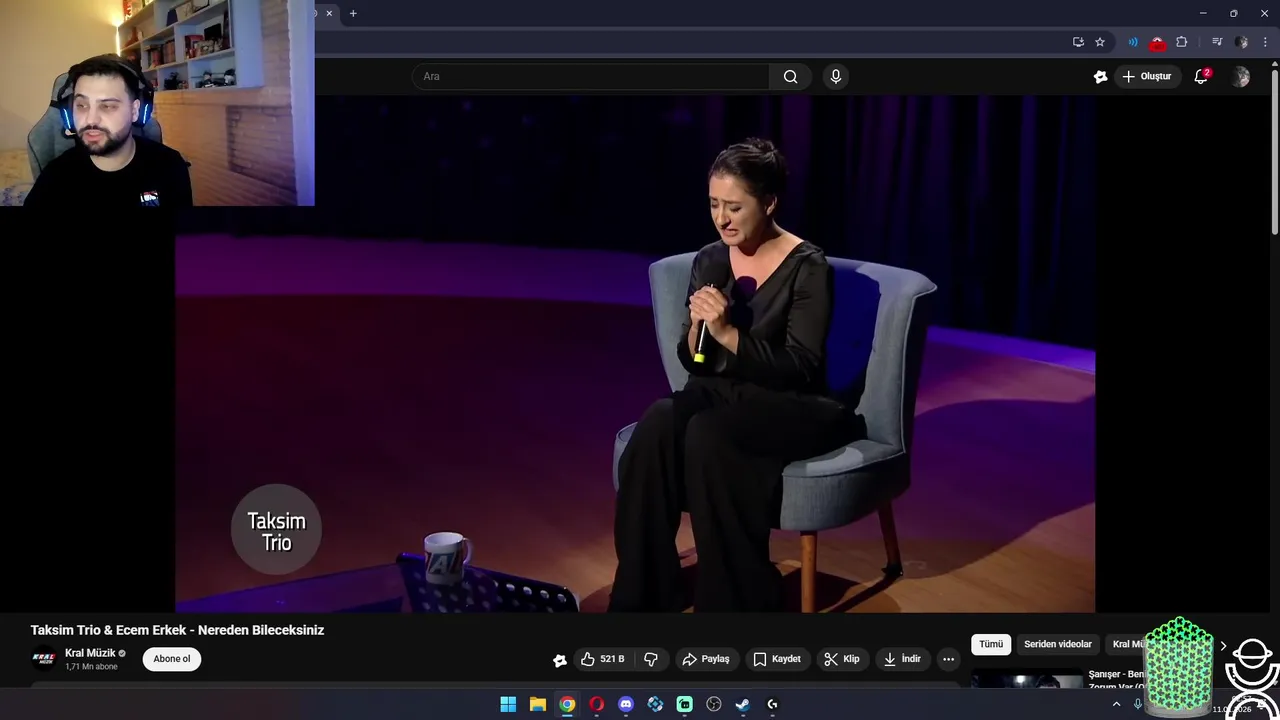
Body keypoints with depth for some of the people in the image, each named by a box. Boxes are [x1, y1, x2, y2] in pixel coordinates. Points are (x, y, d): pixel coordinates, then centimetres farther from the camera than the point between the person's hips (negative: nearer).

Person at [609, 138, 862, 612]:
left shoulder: (807, 267, -12)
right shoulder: (710, 260, 5)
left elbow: (800, 369, -17)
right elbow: (693, 362, 8)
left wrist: (728, 334, -26)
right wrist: (697, 328, -14)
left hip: (788, 408, -5)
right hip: (721, 395, 5)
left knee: (705, 433, -34)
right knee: (657, 422, -28)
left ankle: (735, 598, -20)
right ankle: (643, 595, -21)